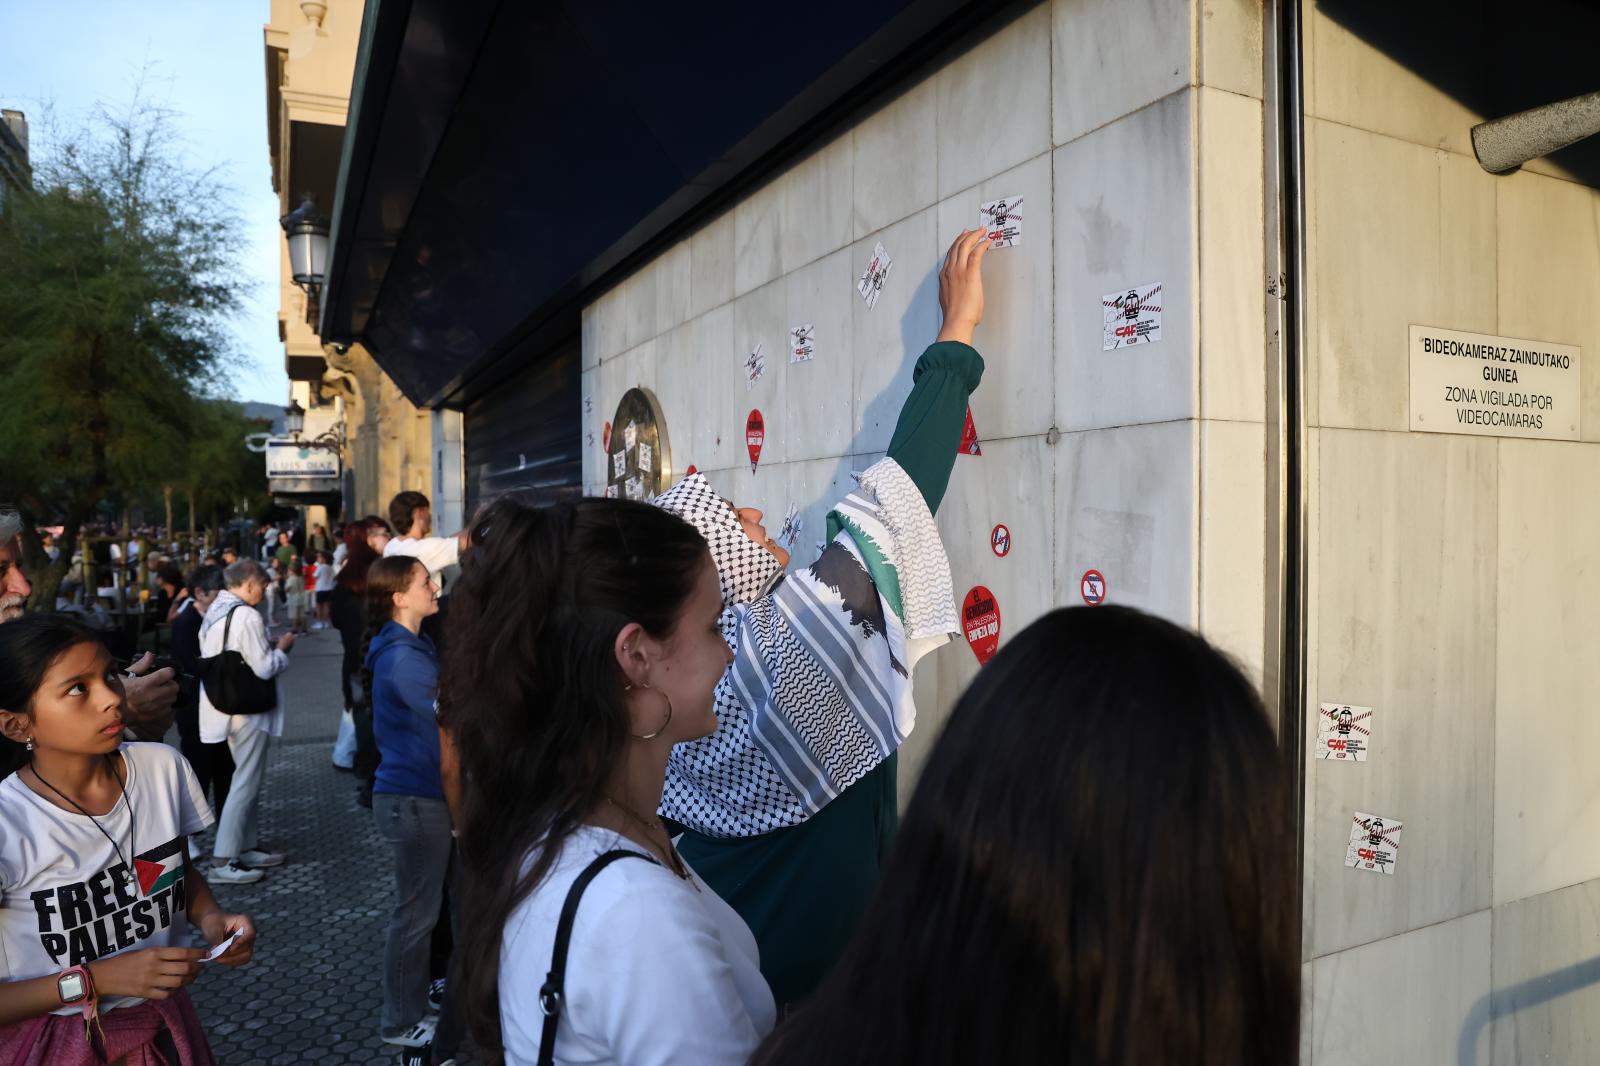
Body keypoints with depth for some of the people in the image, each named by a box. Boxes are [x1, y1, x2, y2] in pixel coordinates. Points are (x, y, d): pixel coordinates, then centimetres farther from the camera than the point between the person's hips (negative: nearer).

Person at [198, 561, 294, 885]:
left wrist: (268, 648, 12)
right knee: (246, 783, -1)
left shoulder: (214, 613, 7)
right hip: (248, 707, -9)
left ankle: (247, 847, 26)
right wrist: (281, 648, -3)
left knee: (246, 779, 18)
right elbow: (263, 668, -20)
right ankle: (223, 860, 3)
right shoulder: (246, 616, -20)